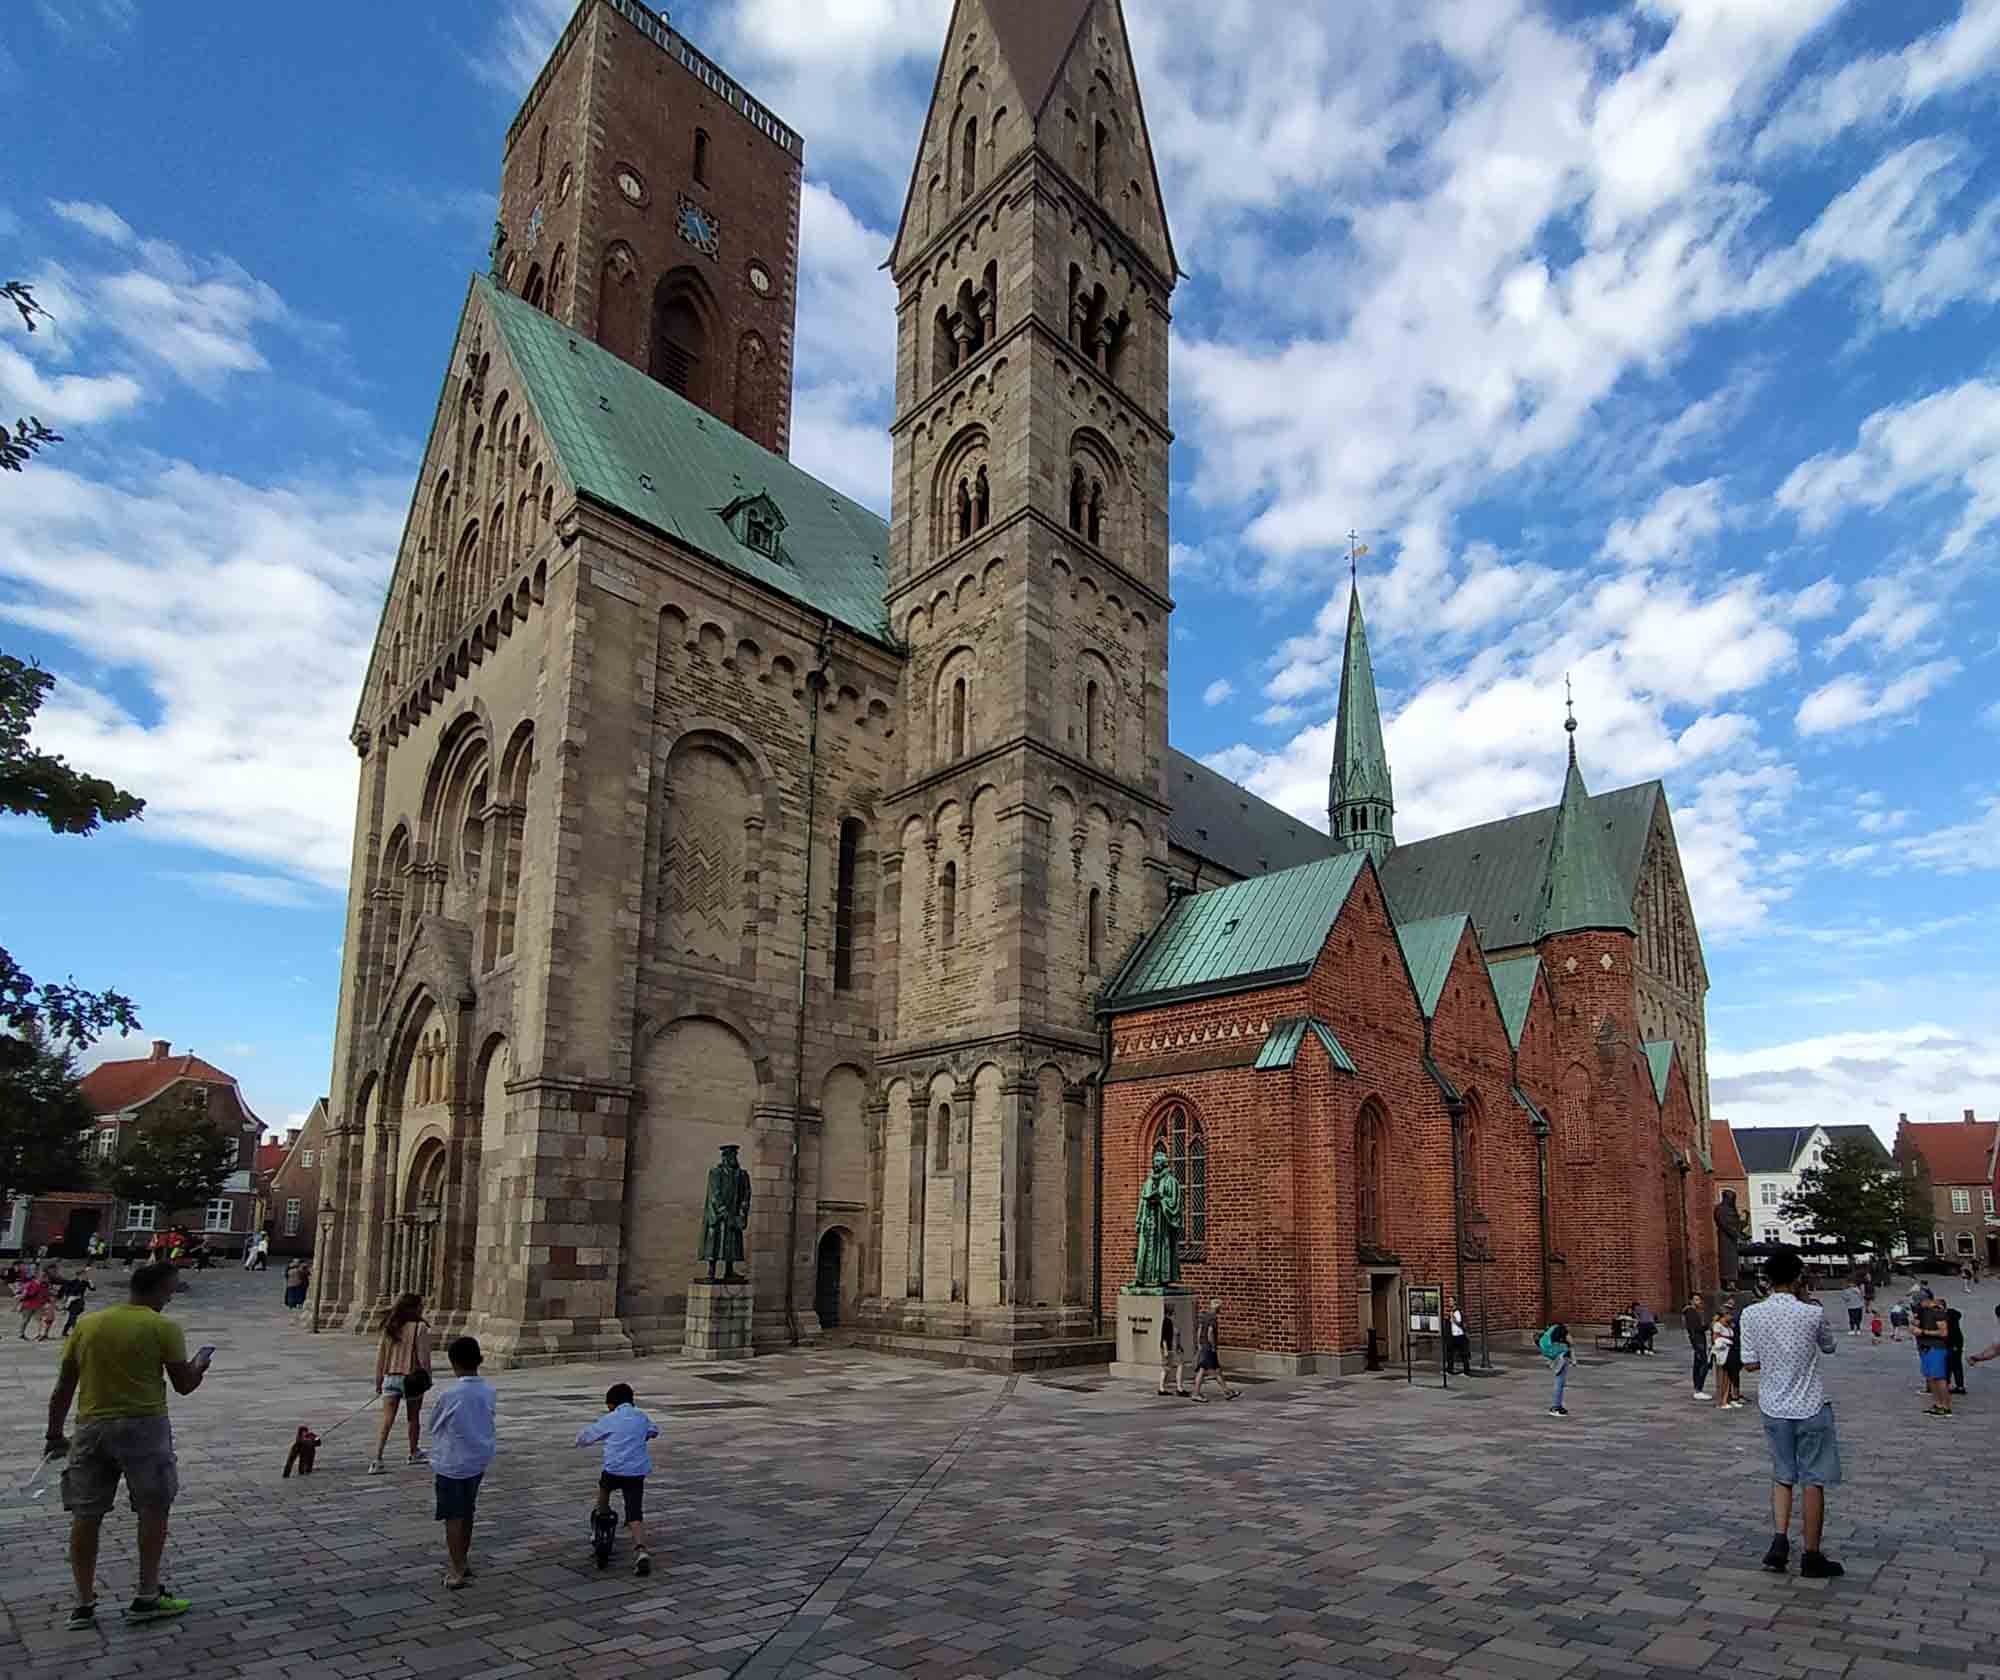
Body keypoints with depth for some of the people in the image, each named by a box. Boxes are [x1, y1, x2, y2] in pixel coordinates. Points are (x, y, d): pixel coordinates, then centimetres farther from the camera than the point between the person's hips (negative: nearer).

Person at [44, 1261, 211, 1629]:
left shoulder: (86, 1325, 6)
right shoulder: (163, 1328, -8)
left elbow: (63, 1388, 8)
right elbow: (185, 1384, -3)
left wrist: (55, 1435, 18)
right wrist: (202, 1360, 16)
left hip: (92, 1427, 5)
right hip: (142, 1425, -4)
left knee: (85, 1515, 12)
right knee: (153, 1509, 8)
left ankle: (84, 1604, 17)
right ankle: (147, 1597, 12)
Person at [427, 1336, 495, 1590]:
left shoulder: (451, 1395, -21)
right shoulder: (488, 1391, -6)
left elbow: (434, 1425, -5)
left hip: (451, 1463, -5)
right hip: (479, 1460, 5)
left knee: (453, 1517, 6)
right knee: (467, 1512, 20)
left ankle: (457, 1572, 9)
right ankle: (462, 1559, 34)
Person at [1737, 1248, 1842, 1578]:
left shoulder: (1751, 1314, -8)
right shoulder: (1812, 1313, -14)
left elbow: (1749, 1364, -2)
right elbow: (1828, 1347, 8)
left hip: (1773, 1408, 2)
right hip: (1811, 1408, -2)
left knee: (1782, 1476, 18)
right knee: (1813, 1482, 9)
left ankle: (1780, 1541, 7)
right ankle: (1812, 1556, 17)